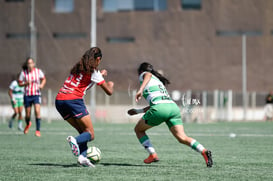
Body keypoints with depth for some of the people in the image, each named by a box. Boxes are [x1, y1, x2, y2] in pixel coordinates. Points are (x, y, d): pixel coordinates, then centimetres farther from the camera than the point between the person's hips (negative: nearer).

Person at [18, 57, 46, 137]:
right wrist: (26, 83, -16)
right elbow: (20, 83, 4)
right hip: (27, 95, 1)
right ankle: (28, 124, 43)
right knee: (28, 114, 7)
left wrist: (42, 85, -6)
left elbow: (44, 79, 14)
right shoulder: (23, 72, -4)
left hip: (36, 94, -1)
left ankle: (38, 130, -15)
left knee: (37, 111, -21)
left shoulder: (38, 71, -3)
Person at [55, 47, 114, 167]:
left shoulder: (78, 67, 20)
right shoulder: (94, 72, 2)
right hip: (74, 100, -7)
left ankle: (82, 157, -6)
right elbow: (109, 92, 8)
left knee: (83, 131, 15)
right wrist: (111, 85, 31)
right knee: (90, 134, -1)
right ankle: (74, 140, -32)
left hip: (59, 100, 7)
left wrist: (100, 75, 50)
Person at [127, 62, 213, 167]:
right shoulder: (159, 81, 39)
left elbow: (148, 75, -9)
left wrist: (140, 90, -24)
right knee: (182, 138, -5)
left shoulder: (143, 75, 19)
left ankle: (152, 155, 4)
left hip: (160, 107, -6)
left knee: (138, 130, 16)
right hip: (173, 106, 6)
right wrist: (137, 111, 51)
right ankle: (204, 152, -27)